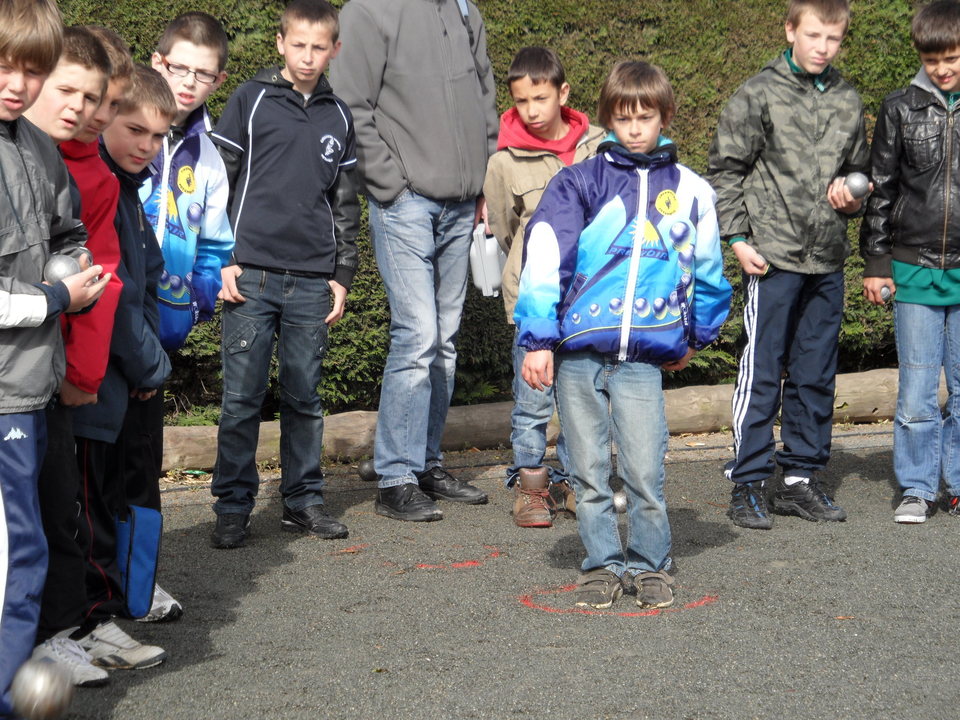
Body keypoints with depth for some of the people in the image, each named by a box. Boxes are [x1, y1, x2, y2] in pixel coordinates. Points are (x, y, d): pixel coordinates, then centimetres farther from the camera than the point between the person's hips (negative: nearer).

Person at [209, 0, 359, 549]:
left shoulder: (339, 117, 13)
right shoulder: (251, 100, 3)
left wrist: (342, 275, 12)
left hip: (313, 281, 3)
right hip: (252, 275, -3)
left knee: (305, 397, 8)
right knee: (242, 397, -1)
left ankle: (305, 500, 19)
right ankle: (234, 507, 8)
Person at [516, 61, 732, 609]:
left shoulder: (689, 189, 9)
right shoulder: (580, 182, 2)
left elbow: (707, 270, 21)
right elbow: (544, 257, -3)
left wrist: (695, 337, 28)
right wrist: (537, 339, -8)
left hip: (644, 357, 0)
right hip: (577, 353, 0)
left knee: (645, 472, -3)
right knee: (589, 471, 7)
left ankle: (651, 565, 16)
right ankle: (603, 565, 20)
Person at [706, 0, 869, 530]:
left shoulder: (848, 102, 12)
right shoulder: (758, 95, -2)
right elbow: (723, 171, -2)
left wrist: (851, 197, 2)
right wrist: (737, 237, -9)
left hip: (827, 263, 5)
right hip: (772, 257, -5)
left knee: (816, 375, 10)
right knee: (761, 372, -3)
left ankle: (800, 478, 20)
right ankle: (747, 485, 5)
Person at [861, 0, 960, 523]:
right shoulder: (901, 109, 4)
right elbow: (880, 188, 8)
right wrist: (875, 262, 5)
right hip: (914, 269, 0)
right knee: (916, 390, 1)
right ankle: (917, 488, 12)